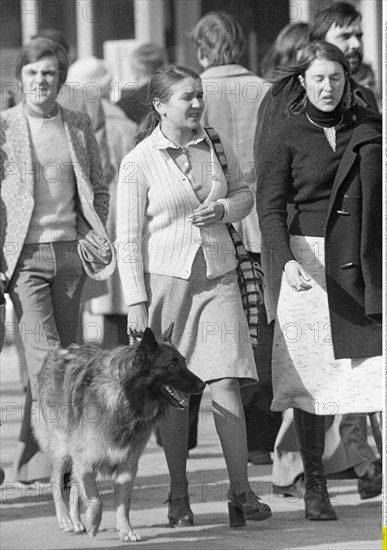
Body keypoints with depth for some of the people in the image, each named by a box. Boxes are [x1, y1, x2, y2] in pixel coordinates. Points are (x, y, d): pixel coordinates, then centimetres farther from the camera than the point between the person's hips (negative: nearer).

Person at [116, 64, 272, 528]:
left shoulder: (214, 146, 7)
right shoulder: (139, 162, -5)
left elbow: (245, 194, 21)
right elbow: (128, 238, -4)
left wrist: (223, 208, -2)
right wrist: (136, 303, -9)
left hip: (218, 277, 2)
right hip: (164, 279, -2)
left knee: (226, 383, -8)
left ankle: (241, 492, -5)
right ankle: (179, 498, 11)